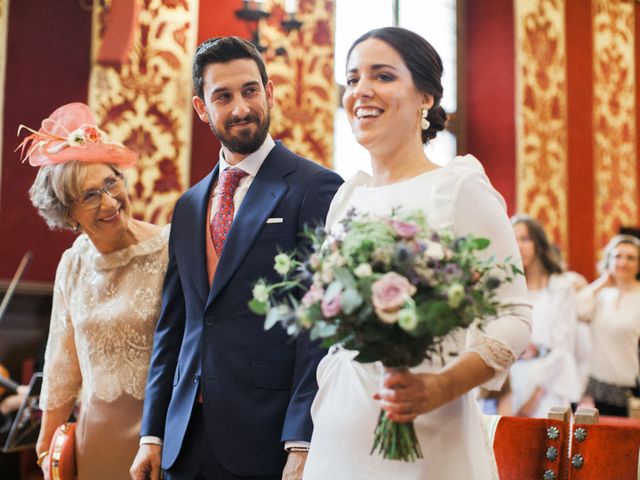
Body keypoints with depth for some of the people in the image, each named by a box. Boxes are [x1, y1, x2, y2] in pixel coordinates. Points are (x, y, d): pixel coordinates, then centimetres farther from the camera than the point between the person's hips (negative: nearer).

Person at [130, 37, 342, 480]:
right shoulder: (188, 207, 13)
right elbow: (172, 326, 15)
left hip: (268, 443, -6)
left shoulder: (315, 189, -7)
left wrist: (302, 444, -17)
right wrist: (153, 434, 11)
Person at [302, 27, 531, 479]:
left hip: (427, 436, -5)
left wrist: (443, 386, -25)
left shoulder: (460, 185, -7)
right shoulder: (347, 196, 10)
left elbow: (513, 315, -11)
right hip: (338, 432, 5)